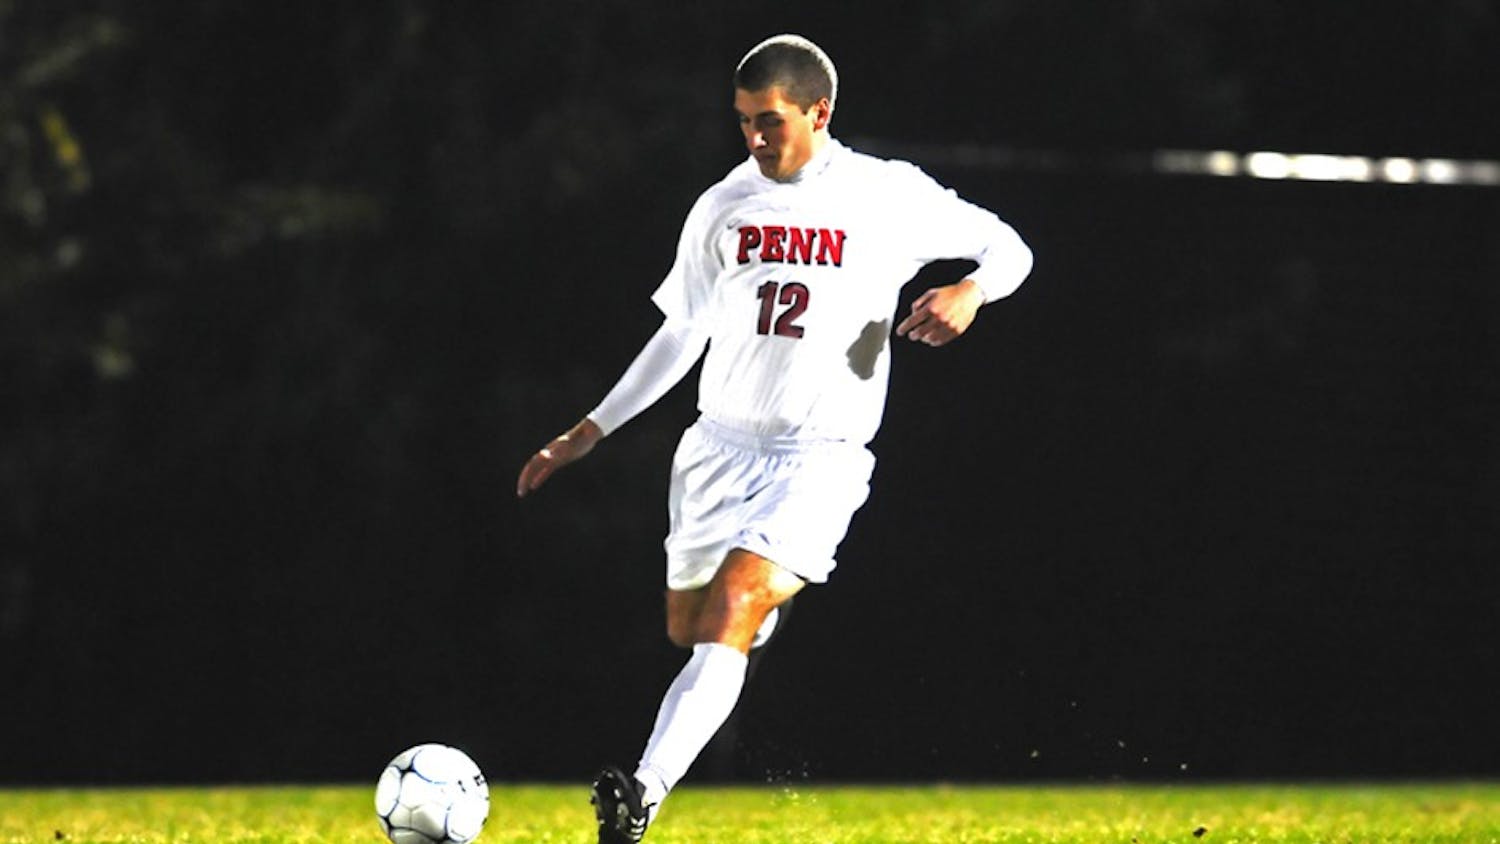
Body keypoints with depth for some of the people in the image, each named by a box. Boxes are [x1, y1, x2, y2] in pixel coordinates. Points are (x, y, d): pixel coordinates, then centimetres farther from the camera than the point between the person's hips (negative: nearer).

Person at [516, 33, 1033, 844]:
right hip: (719, 444, 5)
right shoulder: (724, 207, 7)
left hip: (821, 457, -5)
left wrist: (971, 290, -17)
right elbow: (679, 336, 16)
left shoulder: (890, 197, -3)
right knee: (687, 629, 14)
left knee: (730, 610, -25)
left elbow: (1009, 249, 7)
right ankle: (768, 612, 52)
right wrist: (590, 432, 12)